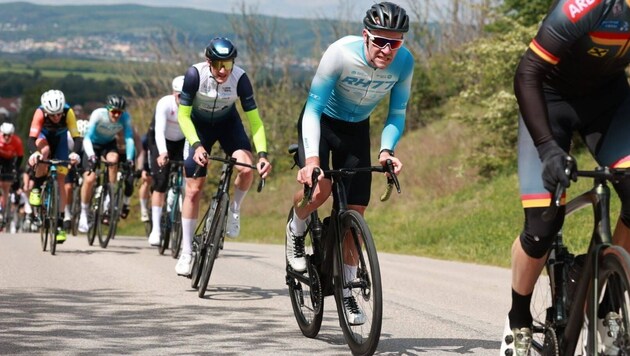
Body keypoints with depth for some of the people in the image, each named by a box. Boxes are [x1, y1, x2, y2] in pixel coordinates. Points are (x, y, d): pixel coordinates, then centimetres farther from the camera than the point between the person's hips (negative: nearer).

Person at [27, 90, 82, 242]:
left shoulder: (68, 112, -34)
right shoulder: (40, 113, -36)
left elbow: (76, 137, -38)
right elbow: (32, 138, -41)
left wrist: (75, 153, -57)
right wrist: (34, 152, -62)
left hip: (60, 138, 1)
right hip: (43, 135, -1)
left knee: (60, 180, -7)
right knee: (45, 151, -38)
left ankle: (62, 220, -1)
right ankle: (37, 188, -17)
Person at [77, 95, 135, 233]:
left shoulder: (126, 118, -25)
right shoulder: (98, 114, -31)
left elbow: (129, 138, -28)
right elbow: (87, 137, -34)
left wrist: (129, 158, -44)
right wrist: (91, 155, -50)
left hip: (109, 144, 2)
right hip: (93, 144, -2)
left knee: (113, 159, -33)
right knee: (89, 179, -17)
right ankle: (83, 214, 1)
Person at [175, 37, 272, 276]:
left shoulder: (240, 78, -28)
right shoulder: (195, 74, -30)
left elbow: (254, 118, -24)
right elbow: (183, 115, -23)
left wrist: (262, 153, -36)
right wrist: (197, 145, -37)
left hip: (228, 123, 1)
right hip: (199, 125, 0)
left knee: (246, 168, -28)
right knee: (193, 189, -3)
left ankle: (234, 209, 1)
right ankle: (186, 252, 8)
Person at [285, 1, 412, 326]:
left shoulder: (404, 62, -23)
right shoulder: (341, 53, -34)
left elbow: (397, 113, -10)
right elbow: (313, 108, -30)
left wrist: (386, 150, -28)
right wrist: (312, 159, -41)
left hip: (356, 128, 4)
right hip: (322, 121, -3)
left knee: (355, 210, -1)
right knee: (319, 188, -30)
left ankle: (345, 291, 12)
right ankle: (296, 229, 5)